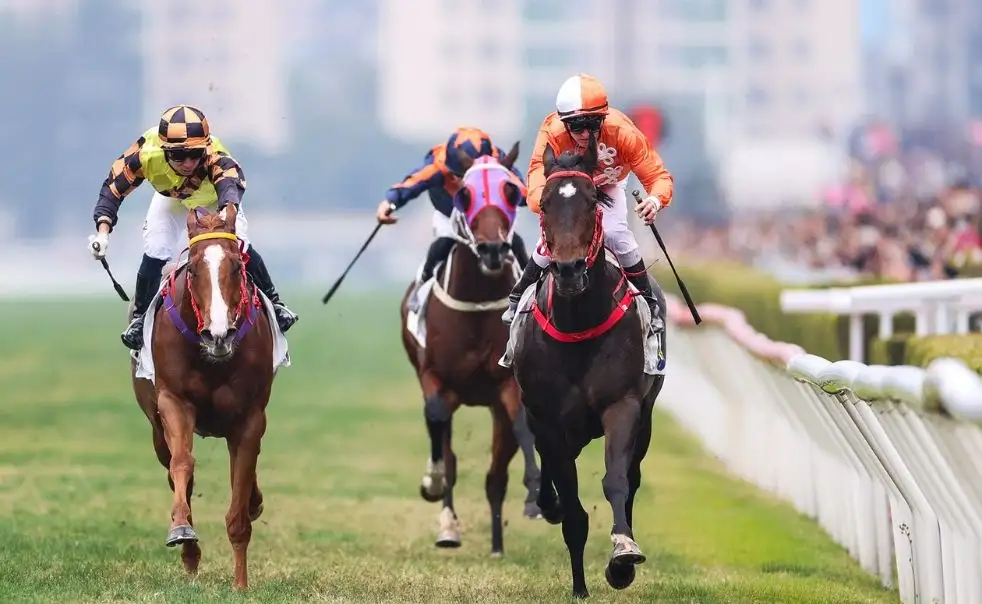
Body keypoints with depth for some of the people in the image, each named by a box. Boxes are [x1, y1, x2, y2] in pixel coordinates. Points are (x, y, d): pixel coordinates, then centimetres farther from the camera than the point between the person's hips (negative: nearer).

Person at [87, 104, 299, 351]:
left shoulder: (214, 156, -48)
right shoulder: (146, 153, -42)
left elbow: (230, 183, -68)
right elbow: (114, 187, -32)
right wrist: (103, 231, -46)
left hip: (214, 195, -1)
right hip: (171, 198, 1)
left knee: (239, 247, -14)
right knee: (155, 254, -12)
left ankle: (272, 303, 10)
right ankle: (140, 317, 11)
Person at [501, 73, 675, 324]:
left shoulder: (622, 132, -42)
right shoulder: (551, 134, -42)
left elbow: (658, 176, -38)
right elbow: (537, 190, -49)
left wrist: (656, 199, -63)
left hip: (608, 186, 0)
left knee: (616, 234, -19)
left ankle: (648, 303, 0)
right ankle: (518, 299, 15)